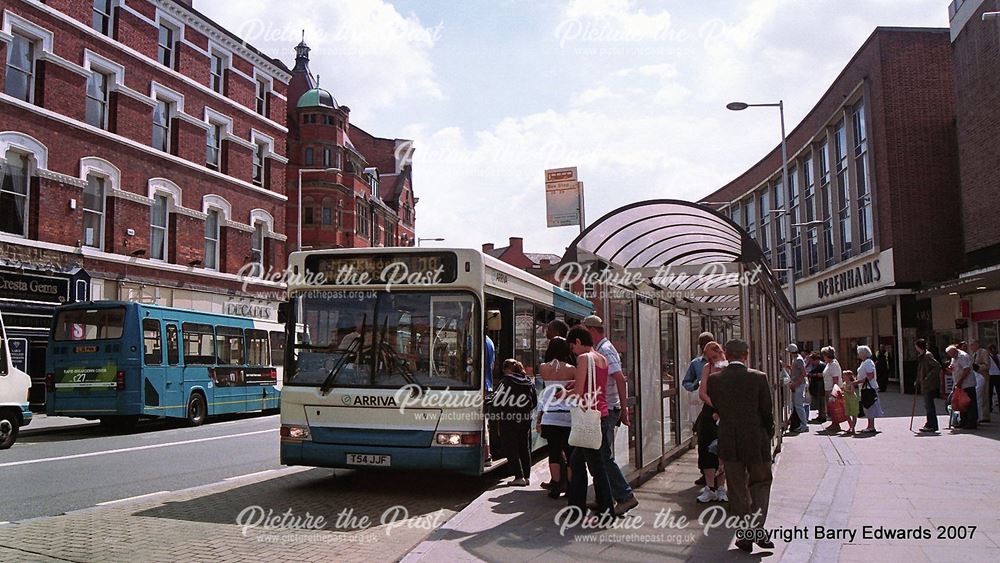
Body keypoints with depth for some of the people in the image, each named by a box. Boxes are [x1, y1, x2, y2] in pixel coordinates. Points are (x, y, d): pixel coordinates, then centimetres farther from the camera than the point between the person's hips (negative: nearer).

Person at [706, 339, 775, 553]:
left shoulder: (714, 380, -5)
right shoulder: (759, 377, -9)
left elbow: (716, 408, 4)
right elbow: (768, 410, -3)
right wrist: (769, 433, 13)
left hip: (729, 443, 1)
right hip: (756, 441, -1)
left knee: (737, 490, 11)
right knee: (761, 482, 16)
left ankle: (745, 537, 15)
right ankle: (757, 527, -1)